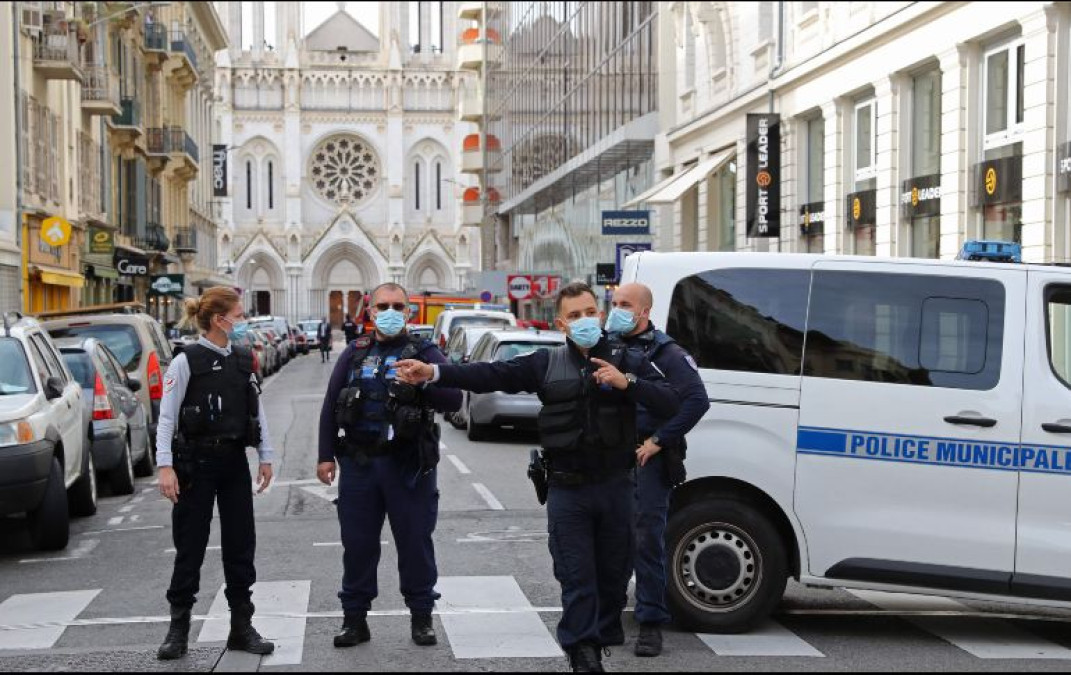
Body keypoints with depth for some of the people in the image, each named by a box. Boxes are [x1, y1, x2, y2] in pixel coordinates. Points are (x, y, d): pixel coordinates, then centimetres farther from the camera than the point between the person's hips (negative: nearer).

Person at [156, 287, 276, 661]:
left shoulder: (244, 360, 8)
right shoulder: (187, 362, -9)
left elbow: (257, 410, 14)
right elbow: (167, 417, -11)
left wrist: (266, 456, 9)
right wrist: (165, 466, -18)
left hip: (234, 462, 5)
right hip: (196, 462, -5)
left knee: (241, 545, 7)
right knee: (190, 547, 1)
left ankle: (242, 627, 15)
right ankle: (178, 630, 10)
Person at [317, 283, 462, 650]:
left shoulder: (424, 352, 2)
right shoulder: (354, 353, 11)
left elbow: (453, 400, -8)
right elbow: (331, 405, 11)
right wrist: (326, 455, 5)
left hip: (409, 465, -2)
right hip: (358, 463, 2)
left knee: (415, 541, 4)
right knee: (357, 542, 7)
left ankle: (421, 616, 17)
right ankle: (354, 618, 17)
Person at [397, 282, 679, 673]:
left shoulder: (627, 361, 4)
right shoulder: (547, 364, 5)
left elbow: (670, 404, -4)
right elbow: (490, 375, -4)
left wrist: (627, 383, -18)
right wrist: (434, 374, -15)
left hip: (615, 486, 1)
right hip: (567, 490, -1)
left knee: (614, 574, 9)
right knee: (577, 579, -2)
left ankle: (602, 639, 24)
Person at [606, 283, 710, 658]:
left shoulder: (664, 353, -3)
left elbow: (697, 400, -10)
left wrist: (659, 441, -12)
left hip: (647, 459, -5)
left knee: (648, 540, -4)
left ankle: (651, 623, 2)